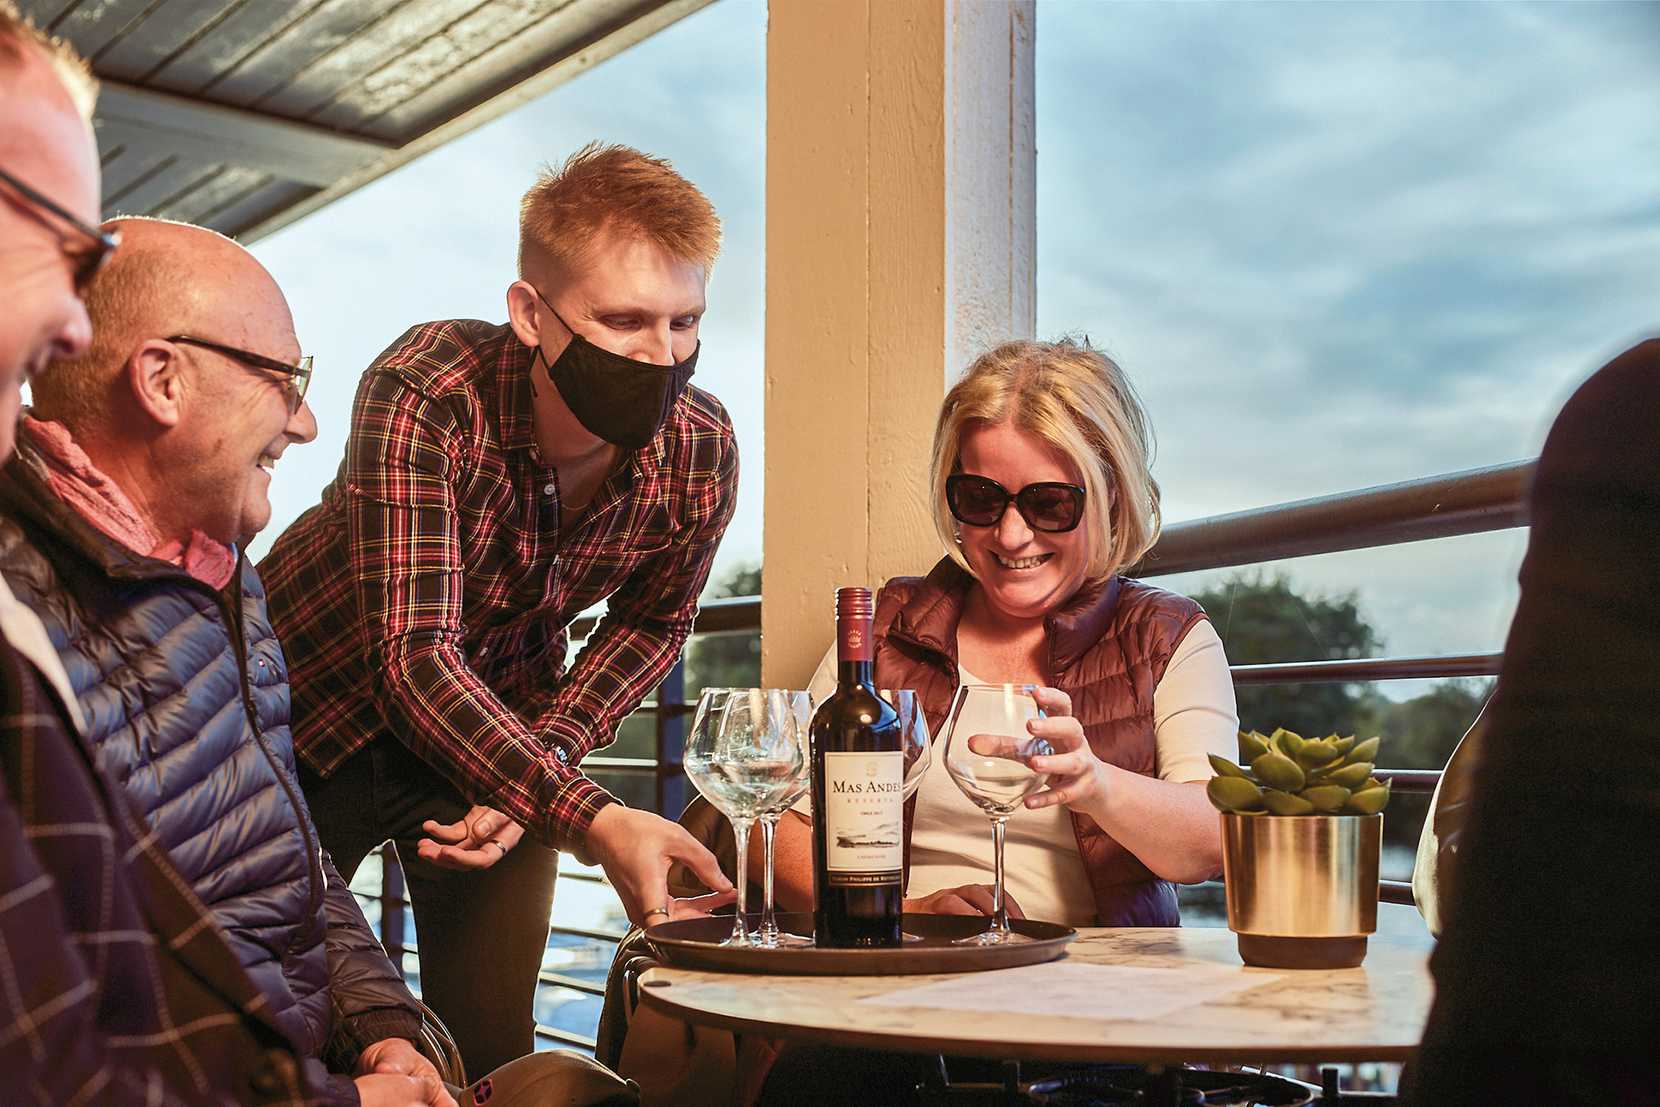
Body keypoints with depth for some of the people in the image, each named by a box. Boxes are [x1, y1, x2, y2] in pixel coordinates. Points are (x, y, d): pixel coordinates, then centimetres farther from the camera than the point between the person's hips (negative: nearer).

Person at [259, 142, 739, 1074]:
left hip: (503, 728, 3)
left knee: (491, 1033, 4)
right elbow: (416, 656, -38)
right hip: (321, 701, -3)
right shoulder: (424, 392, -33)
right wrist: (590, 817, -50)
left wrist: (541, 760, -15)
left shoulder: (702, 451, -20)